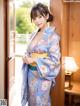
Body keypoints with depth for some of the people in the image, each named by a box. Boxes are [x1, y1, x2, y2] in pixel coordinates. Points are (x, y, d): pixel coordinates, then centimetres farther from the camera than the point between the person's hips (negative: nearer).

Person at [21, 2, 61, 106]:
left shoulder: (53, 35, -15)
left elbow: (55, 60, -17)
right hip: (31, 73, 6)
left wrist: (34, 60, -20)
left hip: (43, 75, -6)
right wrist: (26, 58, -6)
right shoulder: (34, 34, 6)